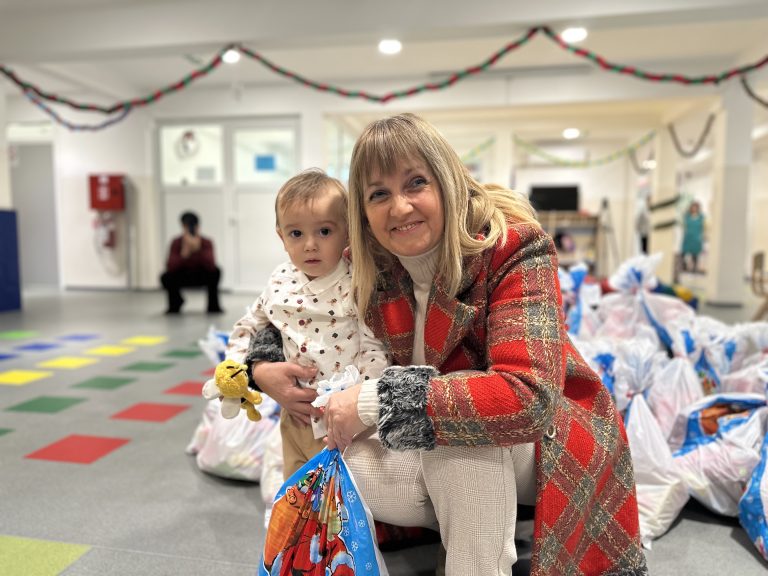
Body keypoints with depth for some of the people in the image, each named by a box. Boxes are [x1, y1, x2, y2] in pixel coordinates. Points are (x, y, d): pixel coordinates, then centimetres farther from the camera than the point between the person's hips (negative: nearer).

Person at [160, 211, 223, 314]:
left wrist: (198, 249, -49)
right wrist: (184, 253, -45)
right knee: (166, 278, -27)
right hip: (182, 276, 1)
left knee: (215, 271, -31)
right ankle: (175, 304, 6)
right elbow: (170, 267, -29)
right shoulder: (176, 242, -20)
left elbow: (211, 266, -36)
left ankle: (213, 305, -10)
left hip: (202, 276, -1)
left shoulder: (206, 242, -22)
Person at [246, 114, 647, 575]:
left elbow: (528, 399, -37)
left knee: (460, 408, -36)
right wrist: (261, 366, -13)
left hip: (544, 436, -4)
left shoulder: (514, 247, -24)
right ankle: (471, 516, 1)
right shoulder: (370, 268, -10)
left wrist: (377, 400, -35)